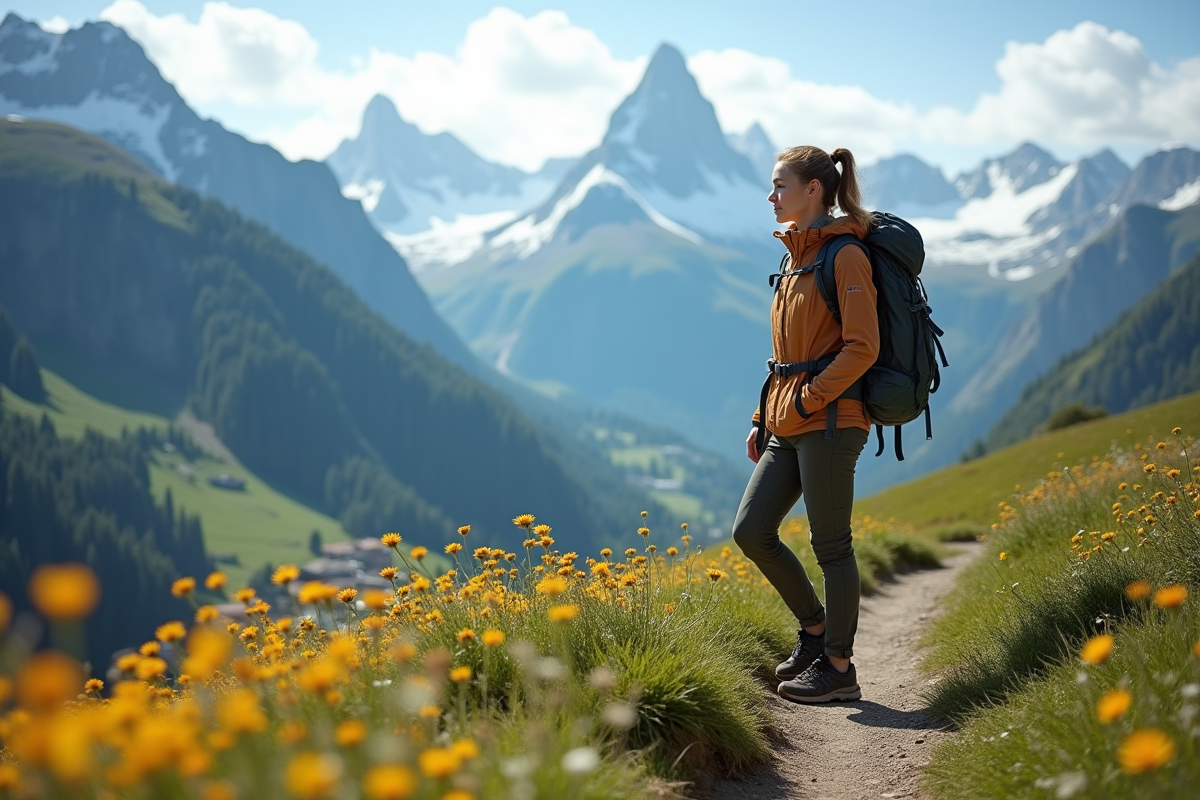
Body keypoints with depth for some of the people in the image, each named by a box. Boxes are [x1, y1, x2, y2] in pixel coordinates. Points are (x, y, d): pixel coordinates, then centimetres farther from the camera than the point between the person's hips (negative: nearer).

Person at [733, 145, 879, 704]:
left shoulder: (845, 256, -10)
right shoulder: (797, 255, 17)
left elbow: (861, 348, -17)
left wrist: (807, 401, -17)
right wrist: (765, 417, 16)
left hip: (829, 421, -9)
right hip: (788, 425, 9)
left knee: (830, 545, -2)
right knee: (750, 532, 5)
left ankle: (838, 668, 9)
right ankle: (814, 627, 22)